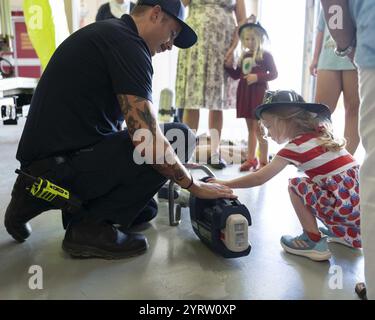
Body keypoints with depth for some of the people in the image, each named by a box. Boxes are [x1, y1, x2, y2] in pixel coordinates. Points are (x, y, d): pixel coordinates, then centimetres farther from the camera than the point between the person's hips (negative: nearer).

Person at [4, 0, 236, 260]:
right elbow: (147, 139, -23)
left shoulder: (107, 34, 18)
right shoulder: (128, 44, -13)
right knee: (178, 138, -12)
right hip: (61, 164, -10)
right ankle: (90, 227, -7)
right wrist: (195, 186, -8)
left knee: (146, 209, 21)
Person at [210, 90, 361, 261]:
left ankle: (313, 241, 3)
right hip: (360, 203, 9)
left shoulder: (297, 146, -9)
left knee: (296, 185, -2)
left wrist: (225, 184, 0)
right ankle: (341, 232, 25)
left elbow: (259, 178, -8)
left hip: (348, 206, -8)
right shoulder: (321, 136, 13)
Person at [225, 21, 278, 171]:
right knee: (251, 129, 13)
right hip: (245, 94, 6)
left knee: (259, 129, -6)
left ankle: (264, 161, 4)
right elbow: (236, 75, 15)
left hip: (259, 94, -6)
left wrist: (258, 77, -18)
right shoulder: (243, 56, 12)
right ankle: (251, 159, 21)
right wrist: (228, 66, -2)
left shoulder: (265, 55, -5)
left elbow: (274, 74, -6)